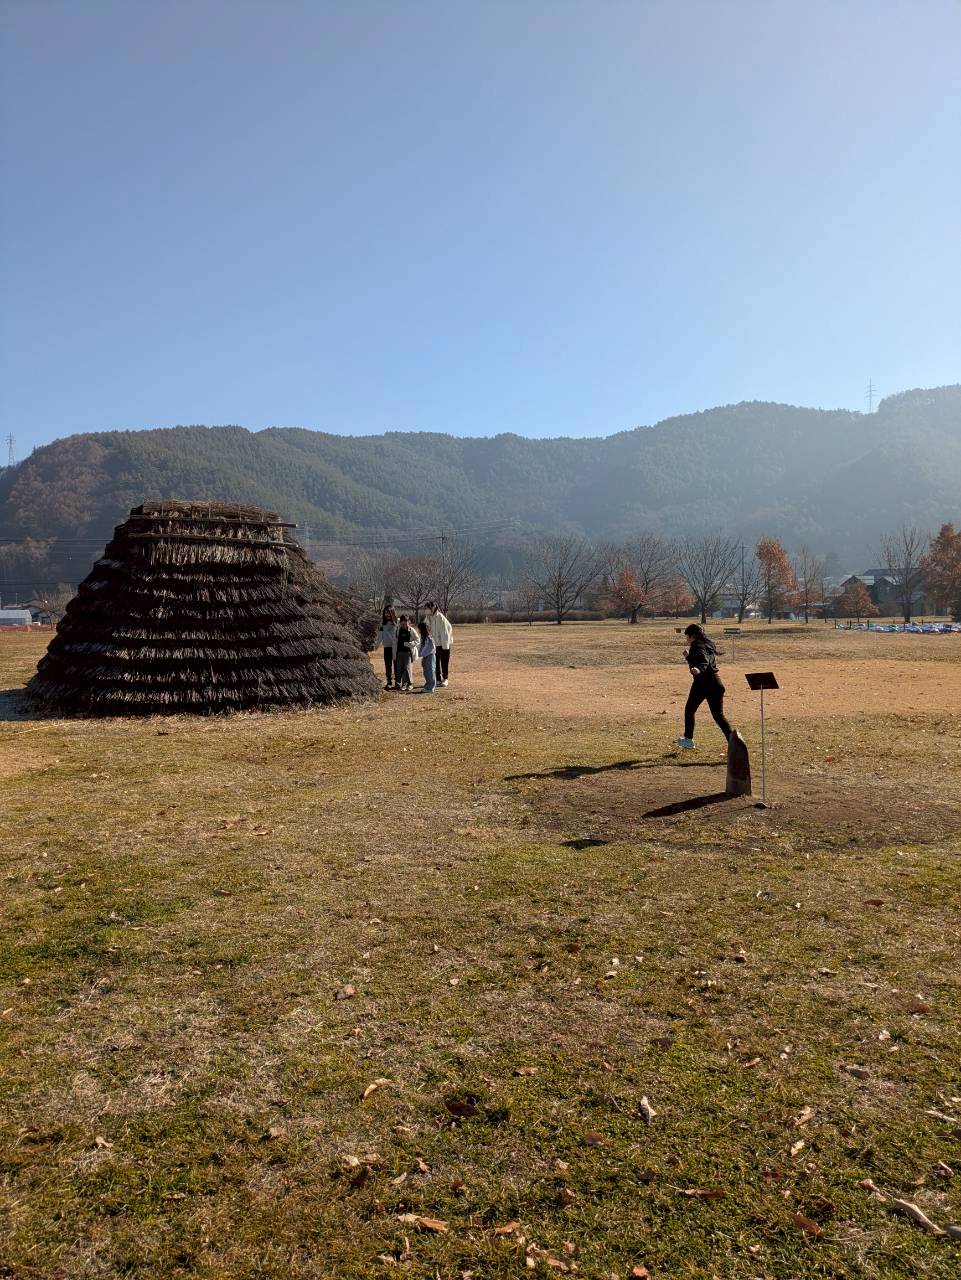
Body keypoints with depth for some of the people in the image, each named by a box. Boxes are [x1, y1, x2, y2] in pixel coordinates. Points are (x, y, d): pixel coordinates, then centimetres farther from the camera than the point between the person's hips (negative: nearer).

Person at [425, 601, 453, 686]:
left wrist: (445, 645, -17)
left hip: (443, 643, -6)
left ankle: (445, 679, 13)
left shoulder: (440, 617, -17)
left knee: (444, 662, 2)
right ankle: (438, 680, 14)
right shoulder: (429, 617, 1)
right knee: (436, 662, 6)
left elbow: (444, 632, -16)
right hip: (435, 643, 6)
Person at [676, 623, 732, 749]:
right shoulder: (708, 644, 16)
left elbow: (704, 661, -31)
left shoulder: (698, 646, -11)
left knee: (689, 710, 13)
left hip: (702, 682, -8)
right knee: (718, 715, 7)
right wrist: (689, 656, 31)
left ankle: (688, 740, 18)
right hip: (715, 682, 8)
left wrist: (698, 669, -49)